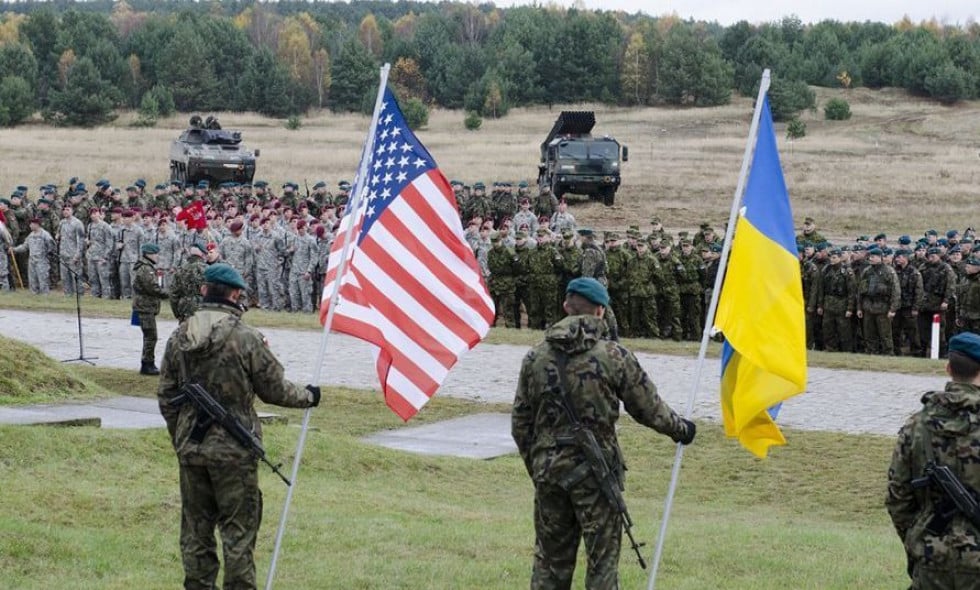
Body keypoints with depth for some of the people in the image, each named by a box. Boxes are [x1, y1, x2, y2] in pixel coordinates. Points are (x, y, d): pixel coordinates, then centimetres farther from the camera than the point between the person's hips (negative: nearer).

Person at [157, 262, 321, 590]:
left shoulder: (179, 337, 2)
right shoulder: (246, 338, -14)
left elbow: (166, 397, 9)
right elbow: (274, 389, -6)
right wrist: (308, 396, 13)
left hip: (191, 449, 5)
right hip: (234, 452, -5)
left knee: (195, 528, 13)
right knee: (238, 529, 3)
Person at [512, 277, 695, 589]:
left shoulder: (535, 358, 2)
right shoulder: (614, 356, -8)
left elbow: (520, 423, 7)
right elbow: (650, 409, 0)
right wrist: (680, 429, 19)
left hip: (548, 471, 4)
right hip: (596, 471, -3)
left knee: (550, 562, 12)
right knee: (602, 563, 3)